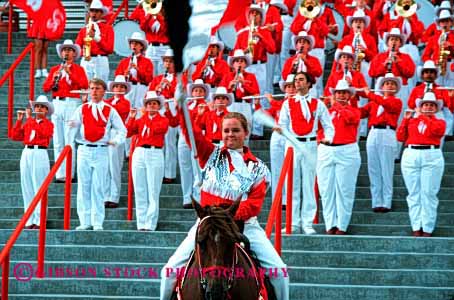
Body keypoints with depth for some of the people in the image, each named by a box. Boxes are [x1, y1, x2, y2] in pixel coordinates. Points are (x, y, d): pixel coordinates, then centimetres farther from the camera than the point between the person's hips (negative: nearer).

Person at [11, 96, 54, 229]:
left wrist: (29, 118, -13)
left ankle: (39, 221, -6)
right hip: (27, 153, 5)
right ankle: (29, 220, 8)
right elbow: (15, 136, 11)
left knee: (39, 189, -7)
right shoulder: (28, 123, 17)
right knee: (27, 189, 4)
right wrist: (19, 120, 4)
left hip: (40, 154, -5)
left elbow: (42, 132, -18)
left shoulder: (48, 124, 3)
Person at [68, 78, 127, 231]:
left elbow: (122, 129, 9)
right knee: (84, 187, 1)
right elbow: (73, 129, 4)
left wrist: (116, 140, -9)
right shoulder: (82, 109, 10)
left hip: (101, 151, -1)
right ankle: (85, 222, 6)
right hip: (84, 150, 1)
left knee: (98, 188, -2)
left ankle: (98, 223, 2)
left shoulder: (110, 111, 7)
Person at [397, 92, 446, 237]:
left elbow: (436, 129, -12)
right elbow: (400, 137, 7)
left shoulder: (439, 122, 11)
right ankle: (416, 227, 4)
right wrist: (406, 119, 2)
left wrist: (422, 116, -4)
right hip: (411, 156, 2)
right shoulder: (411, 121, 15)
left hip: (432, 157, -2)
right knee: (414, 194, 1)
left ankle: (427, 228, -3)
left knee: (429, 194, -5)